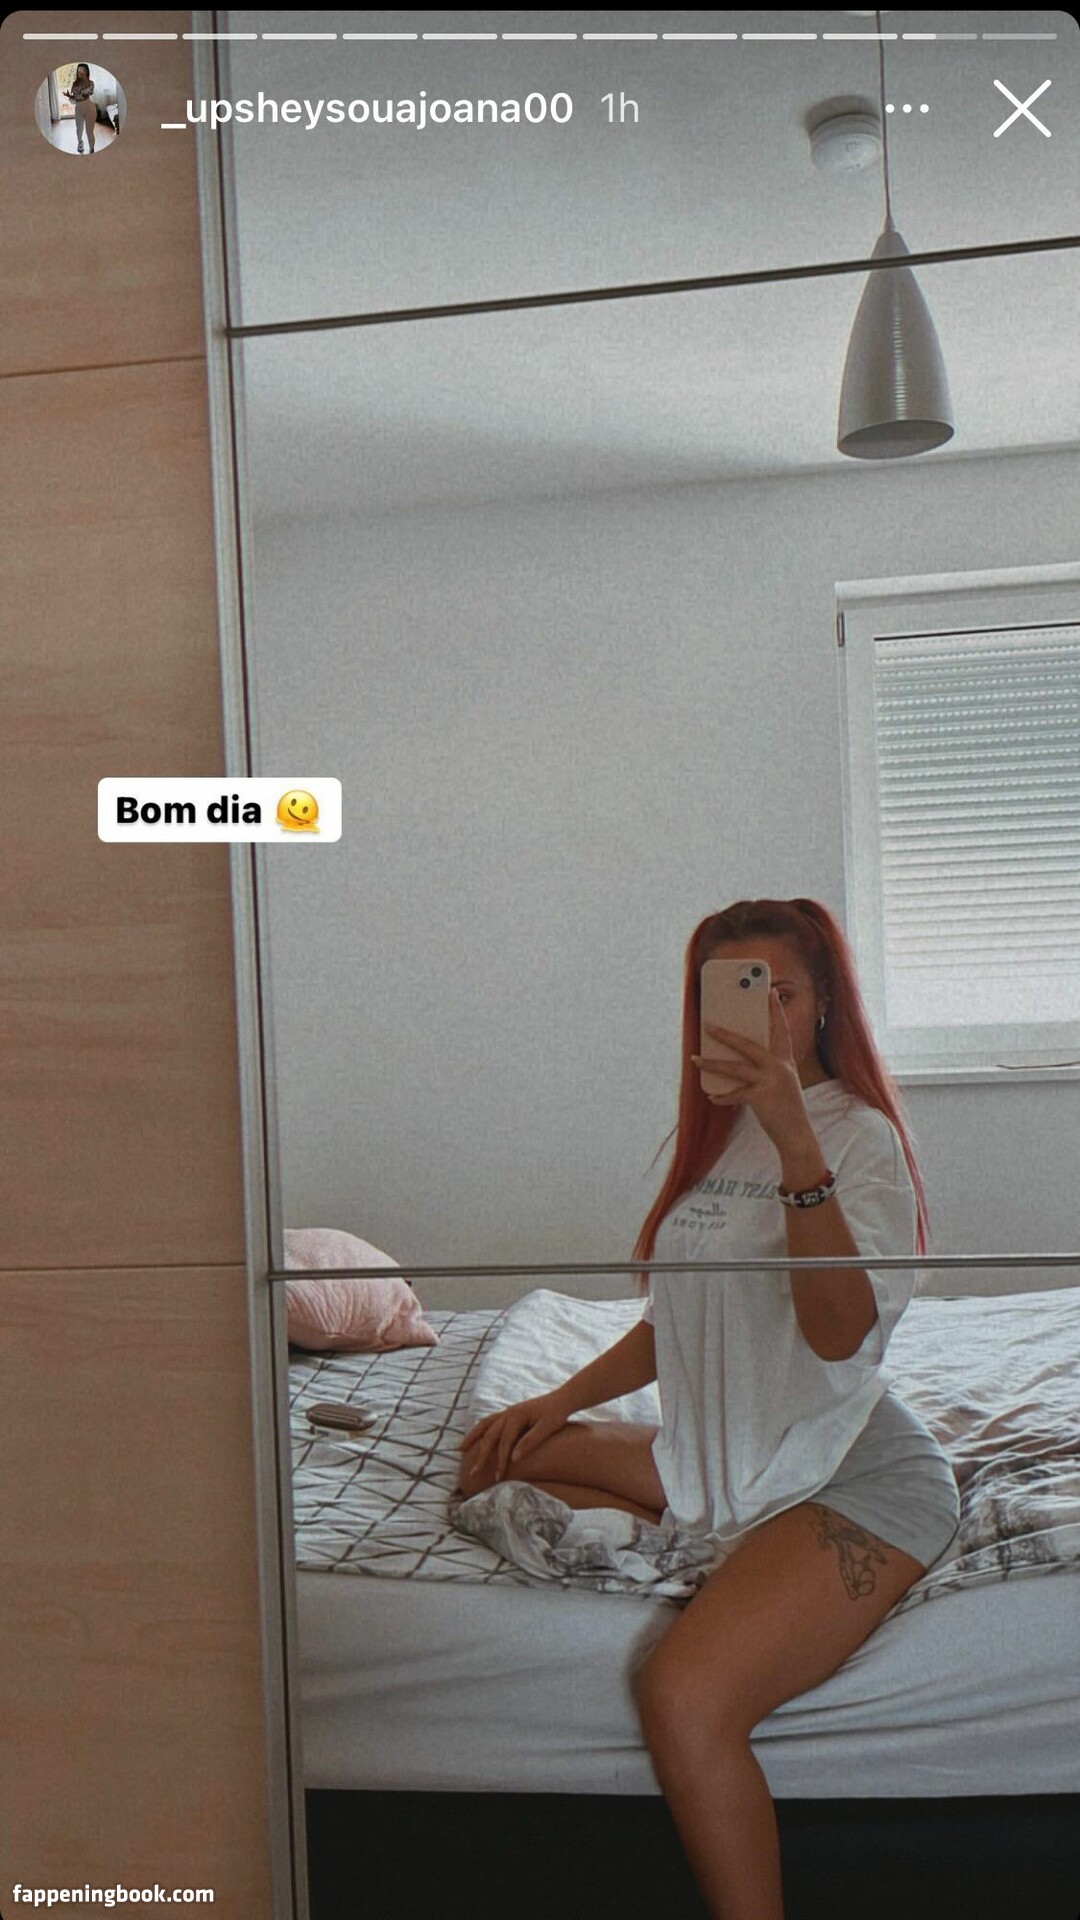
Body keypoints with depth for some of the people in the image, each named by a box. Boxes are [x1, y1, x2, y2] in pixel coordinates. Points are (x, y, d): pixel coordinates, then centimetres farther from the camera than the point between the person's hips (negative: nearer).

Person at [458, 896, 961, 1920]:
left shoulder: (861, 1134, -11)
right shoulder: (717, 1131, 11)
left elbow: (838, 1331, -27)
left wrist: (796, 1142, -34)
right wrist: (560, 1401, 11)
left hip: (853, 1478, -9)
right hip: (722, 1460, 9)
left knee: (685, 1693, -28)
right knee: (499, 1456, 11)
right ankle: (729, 1561, 9)